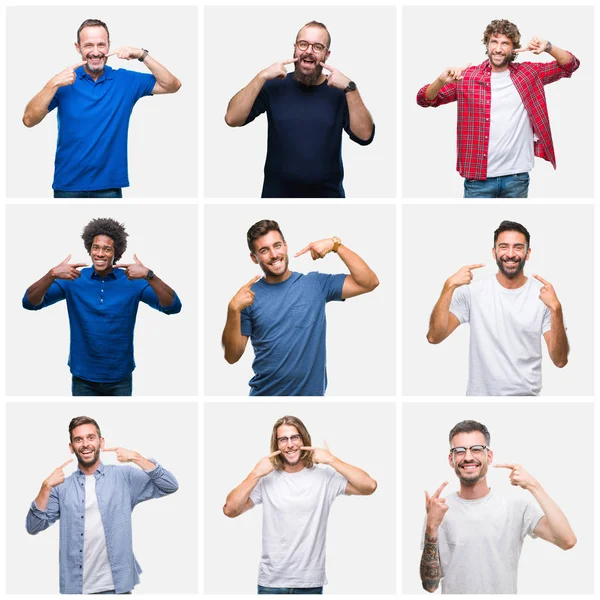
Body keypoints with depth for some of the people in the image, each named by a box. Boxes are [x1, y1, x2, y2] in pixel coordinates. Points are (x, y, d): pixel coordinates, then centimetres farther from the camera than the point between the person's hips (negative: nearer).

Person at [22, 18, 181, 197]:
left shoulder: (126, 80, 3)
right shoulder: (65, 81, -2)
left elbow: (172, 86, 0)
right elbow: (29, 120, -10)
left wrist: (142, 55, -10)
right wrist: (54, 83, -22)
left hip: (109, 185, 1)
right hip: (68, 184, -1)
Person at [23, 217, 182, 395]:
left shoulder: (133, 281, -7)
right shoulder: (72, 280, -4)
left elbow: (173, 307, -17)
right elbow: (30, 303, -11)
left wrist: (149, 276, -32)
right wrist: (52, 274, -28)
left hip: (120, 378, 0)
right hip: (83, 378, 0)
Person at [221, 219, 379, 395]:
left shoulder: (316, 284, -2)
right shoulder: (249, 296, -4)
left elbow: (369, 282, -10)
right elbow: (232, 356, -8)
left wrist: (335, 244, -14)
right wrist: (234, 310, -22)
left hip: (311, 393, 1)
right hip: (265, 393, -1)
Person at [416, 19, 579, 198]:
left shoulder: (528, 73, 5)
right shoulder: (467, 77, 0)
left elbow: (570, 65, 7)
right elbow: (424, 99, -1)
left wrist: (548, 47, -13)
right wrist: (442, 81, -23)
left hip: (517, 177, 2)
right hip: (479, 177, -1)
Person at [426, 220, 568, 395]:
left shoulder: (544, 295, -7)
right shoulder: (472, 291, -7)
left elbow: (560, 361, -14)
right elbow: (434, 337, -16)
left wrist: (556, 309, -27)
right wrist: (450, 286, -25)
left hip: (527, 394, 0)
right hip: (481, 394, 0)